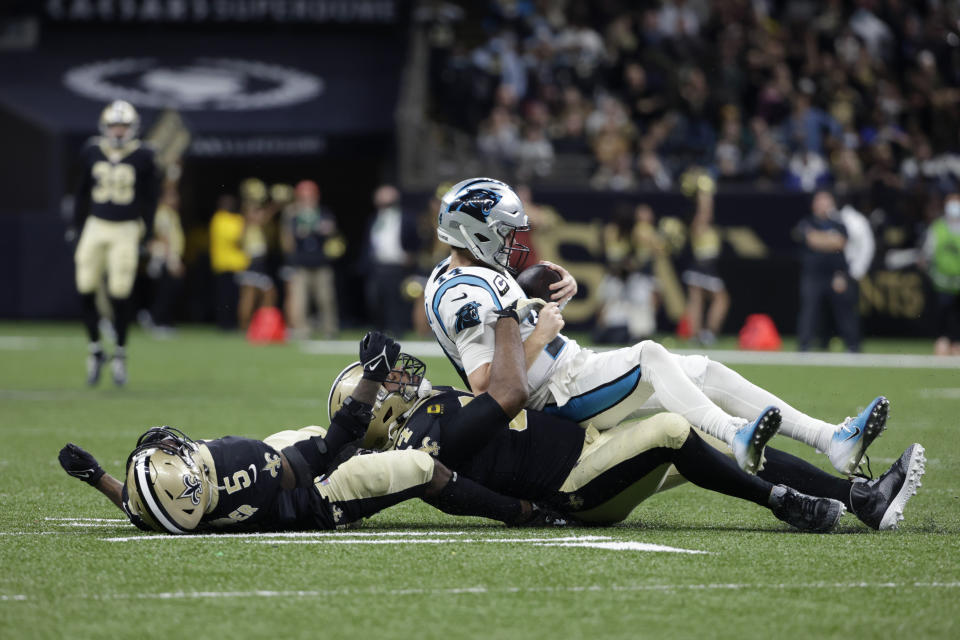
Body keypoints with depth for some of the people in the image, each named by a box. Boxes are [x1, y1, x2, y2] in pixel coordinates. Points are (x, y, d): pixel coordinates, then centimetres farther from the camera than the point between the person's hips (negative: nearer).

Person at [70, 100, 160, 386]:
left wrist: (146, 234, -1)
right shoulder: (92, 152, 3)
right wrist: (75, 226, 12)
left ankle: (120, 354, 13)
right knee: (85, 290, -2)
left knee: (120, 294, -4)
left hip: (126, 230, -3)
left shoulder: (143, 157, -4)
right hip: (95, 226, 3)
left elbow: (150, 200, 3)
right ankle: (94, 349, 16)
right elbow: (83, 193, 13)